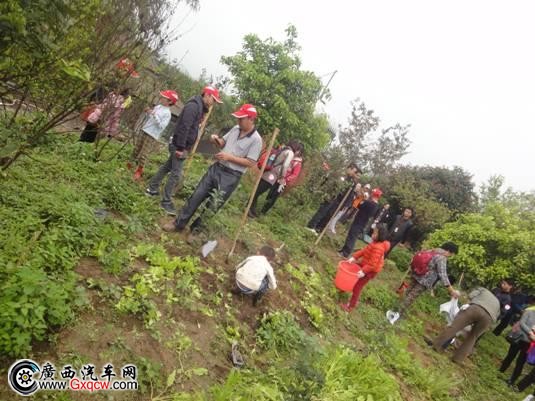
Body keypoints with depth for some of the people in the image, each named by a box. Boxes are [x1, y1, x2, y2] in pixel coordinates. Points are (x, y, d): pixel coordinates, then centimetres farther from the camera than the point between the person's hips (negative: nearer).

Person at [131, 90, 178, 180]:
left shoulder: (167, 113, -13)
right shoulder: (158, 106, 9)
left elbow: (161, 126, -21)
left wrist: (155, 116, -27)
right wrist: (148, 113, 0)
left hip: (152, 136, -8)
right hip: (144, 131, 8)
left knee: (143, 155, -6)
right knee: (136, 150, 15)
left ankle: (139, 171, 11)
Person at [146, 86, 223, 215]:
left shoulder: (199, 107, 14)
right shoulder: (193, 106, -18)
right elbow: (184, 127, -25)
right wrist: (181, 147, -26)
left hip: (180, 144, 10)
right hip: (179, 145, -10)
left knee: (167, 167, 19)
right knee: (176, 174, -6)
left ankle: (152, 189, 32)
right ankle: (166, 202, 2)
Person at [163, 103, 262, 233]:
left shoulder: (256, 139, -14)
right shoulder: (235, 129, 6)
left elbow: (251, 163, -17)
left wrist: (229, 157, -20)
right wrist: (217, 140, -6)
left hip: (231, 176, -6)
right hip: (216, 168, 6)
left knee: (212, 206, 2)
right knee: (197, 196, 6)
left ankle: (196, 230, 19)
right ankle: (179, 223, 18)